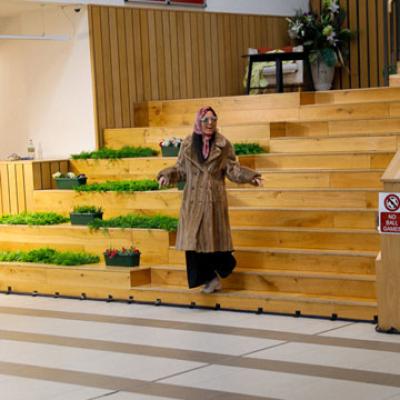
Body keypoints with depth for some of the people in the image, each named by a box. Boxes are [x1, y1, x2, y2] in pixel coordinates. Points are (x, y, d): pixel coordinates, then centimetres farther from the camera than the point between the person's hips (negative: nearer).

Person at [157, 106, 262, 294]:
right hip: (193, 199, 1)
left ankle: (213, 275, 21)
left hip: (214, 199, -1)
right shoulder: (187, 145, 4)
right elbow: (180, 169, 7)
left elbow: (232, 169, 1)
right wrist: (167, 176, -10)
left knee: (213, 236, 1)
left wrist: (251, 177, -12)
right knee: (194, 239, -1)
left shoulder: (223, 145, 0)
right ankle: (210, 277, 10)